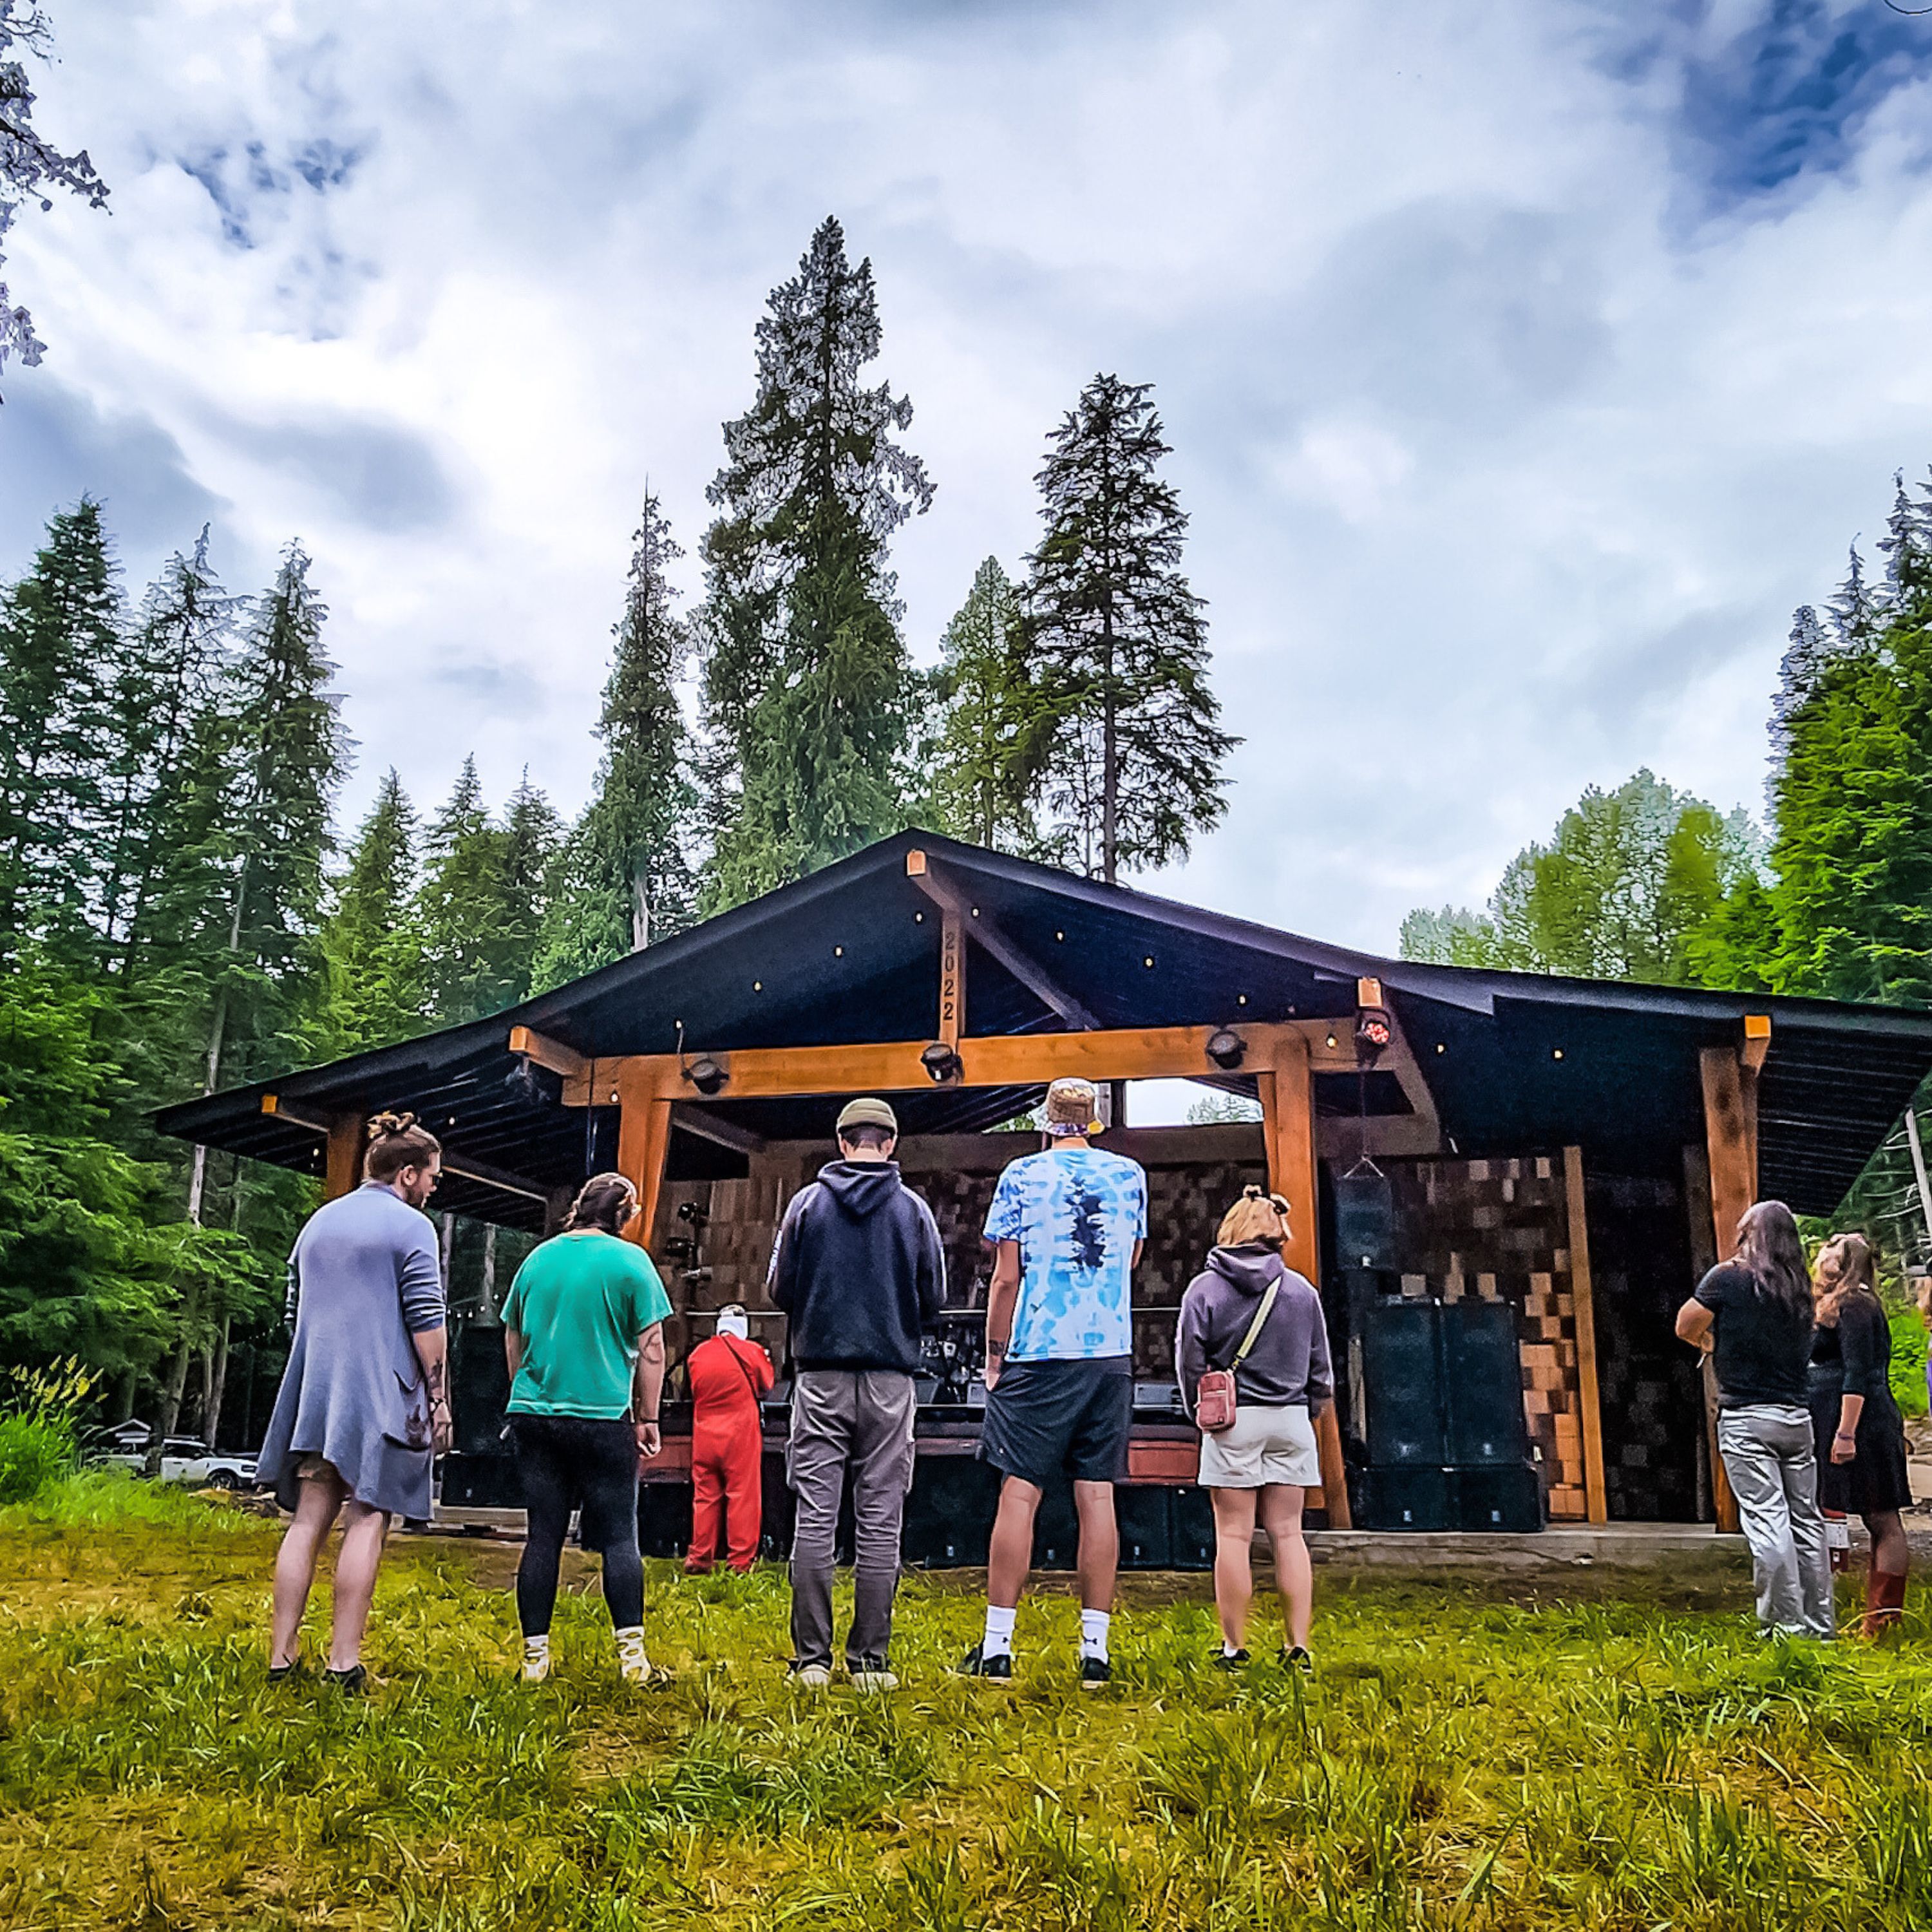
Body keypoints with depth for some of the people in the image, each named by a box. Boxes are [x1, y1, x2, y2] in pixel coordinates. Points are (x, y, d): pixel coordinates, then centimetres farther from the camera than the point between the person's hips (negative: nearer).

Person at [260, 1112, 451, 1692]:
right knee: (366, 1520, -2)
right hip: (381, 1393, -6)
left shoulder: (318, 1222, 16)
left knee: (308, 1519, 9)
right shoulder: (411, 1227, -6)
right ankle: (344, 1661, -2)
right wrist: (440, 1398, -6)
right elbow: (426, 1321, -11)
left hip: (314, 1389, 6)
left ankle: (282, 1654, 10)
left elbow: (296, 1308, 22)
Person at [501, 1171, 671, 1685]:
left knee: (542, 1537, 8)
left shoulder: (537, 1258, 8)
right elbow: (651, 1347, -5)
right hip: (603, 1417, -4)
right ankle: (631, 1656, 3)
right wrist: (647, 1418, 1)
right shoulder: (629, 1261, -5)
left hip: (534, 1413, 4)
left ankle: (535, 1657, 11)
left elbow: (512, 1339, 17)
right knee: (619, 1537, 3)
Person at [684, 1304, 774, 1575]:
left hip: (705, 1434, 4)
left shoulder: (697, 1355, 4)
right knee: (742, 1496, 1)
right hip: (741, 1433, -3)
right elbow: (766, 1384, 8)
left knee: (705, 1495, 11)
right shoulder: (751, 1352, -6)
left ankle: (699, 1558, 13)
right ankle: (741, 1560, 1)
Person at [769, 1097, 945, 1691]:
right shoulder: (913, 1208, 2)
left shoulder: (807, 1202, 3)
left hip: (820, 1374, 0)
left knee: (814, 1515, 3)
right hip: (889, 1378, 0)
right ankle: (870, 1658, 5)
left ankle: (811, 1658, 3)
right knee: (879, 1520, 4)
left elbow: (780, 1290, 5)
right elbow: (934, 1298, 4)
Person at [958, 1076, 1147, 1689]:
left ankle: (997, 1648, 3)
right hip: (1111, 1355, 3)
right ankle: (1094, 1651, 7)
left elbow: (1007, 1277, -4)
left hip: (1037, 1356, -3)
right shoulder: (1129, 1174, 8)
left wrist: (994, 1355, 4)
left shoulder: (1022, 1175, -1)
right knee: (1097, 1498, 4)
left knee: (1019, 1494, 0)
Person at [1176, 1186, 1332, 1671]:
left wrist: (1201, 1410, 12)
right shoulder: (1301, 1290, 3)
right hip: (1291, 1420, 3)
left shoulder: (1205, 1288, -4)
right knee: (1287, 1534, 9)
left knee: (1234, 1535, 3)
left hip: (1232, 1422, -2)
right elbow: (1319, 1363, 9)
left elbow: (1189, 1361, -3)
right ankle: (1298, 1646, 9)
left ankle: (1235, 1646, 7)